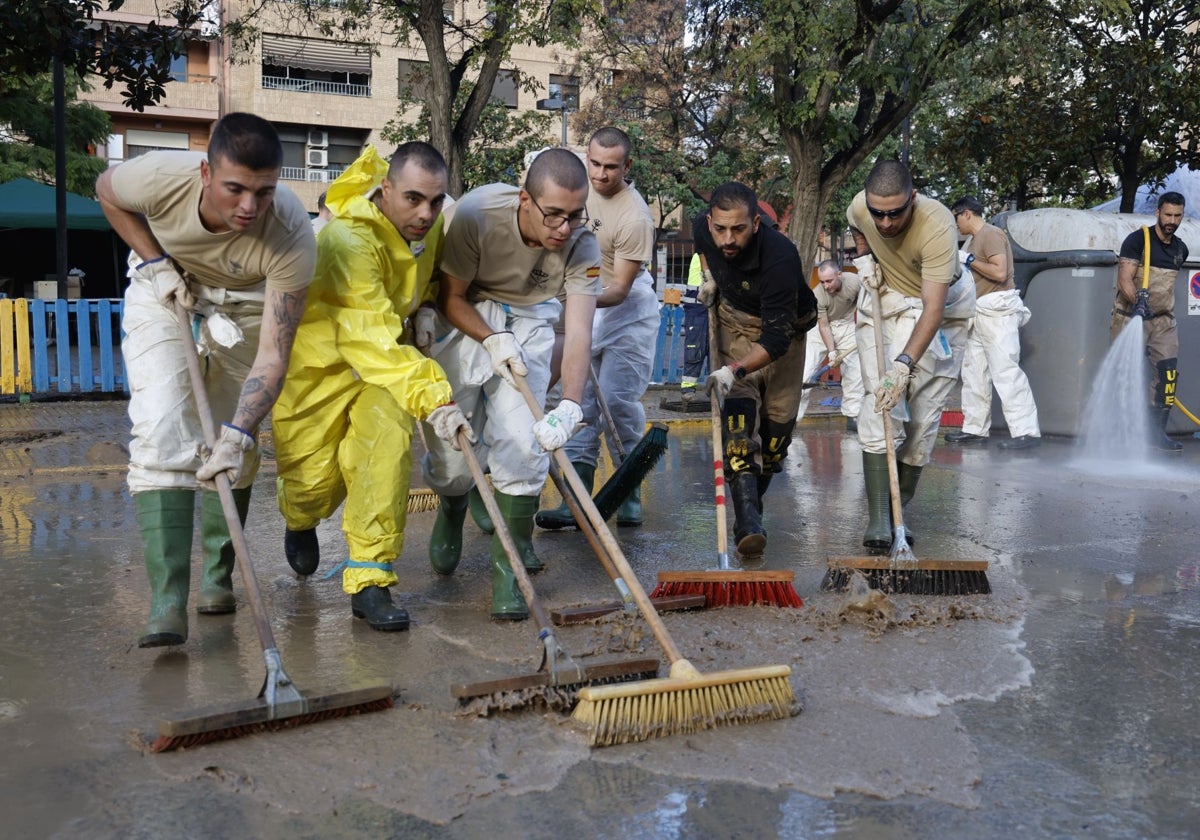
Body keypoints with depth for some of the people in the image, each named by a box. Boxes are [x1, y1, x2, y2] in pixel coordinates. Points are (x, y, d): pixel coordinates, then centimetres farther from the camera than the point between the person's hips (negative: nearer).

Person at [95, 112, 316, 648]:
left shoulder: (291, 236, -36)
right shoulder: (160, 178, -34)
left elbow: (272, 354, -35)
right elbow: (105, 190, -6)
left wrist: (237, 435, -43)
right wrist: (155, 262, -16)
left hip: (248, 301, 0)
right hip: (165, 284, 0)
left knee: (232, 447, -1)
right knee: (162, 430, -16)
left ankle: (218, 576, 20)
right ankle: (167, 601, -18)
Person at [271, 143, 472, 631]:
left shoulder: (429, 223, -10)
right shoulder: (349, 241, -35)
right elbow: (371, 342, -44)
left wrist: (424, 307, -3)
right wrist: (433, 399, -53)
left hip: (385, 356, 5)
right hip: (319, 358, -5)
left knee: (388, 443, -19)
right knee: (314, 478, 0)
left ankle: (369, 580, -10)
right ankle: (300, 521, 41)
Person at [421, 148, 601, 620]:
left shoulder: (581, 245, -24)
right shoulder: (477, 214, -29)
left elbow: (579, 334, -30)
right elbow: (450, 297, -15)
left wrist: (570, 406, -44)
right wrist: (492, 341, -29)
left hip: (529, 321, 1)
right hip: (465, 317, -1)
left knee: (522, 444, -13)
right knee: (452, 446, -2)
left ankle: (510, 568, 3)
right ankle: (451, 511, 36)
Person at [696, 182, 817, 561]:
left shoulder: (780, 256, -36)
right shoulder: (703, 228, -19)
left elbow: (777, 338, -35)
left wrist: (736, 370, -45)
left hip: (781, 332, -2)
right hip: (734, 321, 3)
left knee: (778, 422, 0)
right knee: (738, 411, -17)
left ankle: (752, 498, 25)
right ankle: (747, 521, -26)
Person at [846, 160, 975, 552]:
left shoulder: (938, 227, -35)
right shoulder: (860, 207, -18)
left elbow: (933, 309, -40)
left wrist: (904, 365, -48)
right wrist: (865, 259, -7)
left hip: (942, 306, -2)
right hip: (886, 299, 2)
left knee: (925, 413, -3)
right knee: (880, 404, -14)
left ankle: (899, 508, 10)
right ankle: (878, 519, -17)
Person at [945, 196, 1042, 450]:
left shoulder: (990, 234, -9)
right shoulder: (974, 239, 20)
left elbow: (1000, 272, -20)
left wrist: (969, 260, -13)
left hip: (997, 312, -10)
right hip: (980, 314, 10)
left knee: (1005, 371, -13)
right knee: (973, 372, 9)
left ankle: (1026, 432, -12)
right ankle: (975, 429, 14)